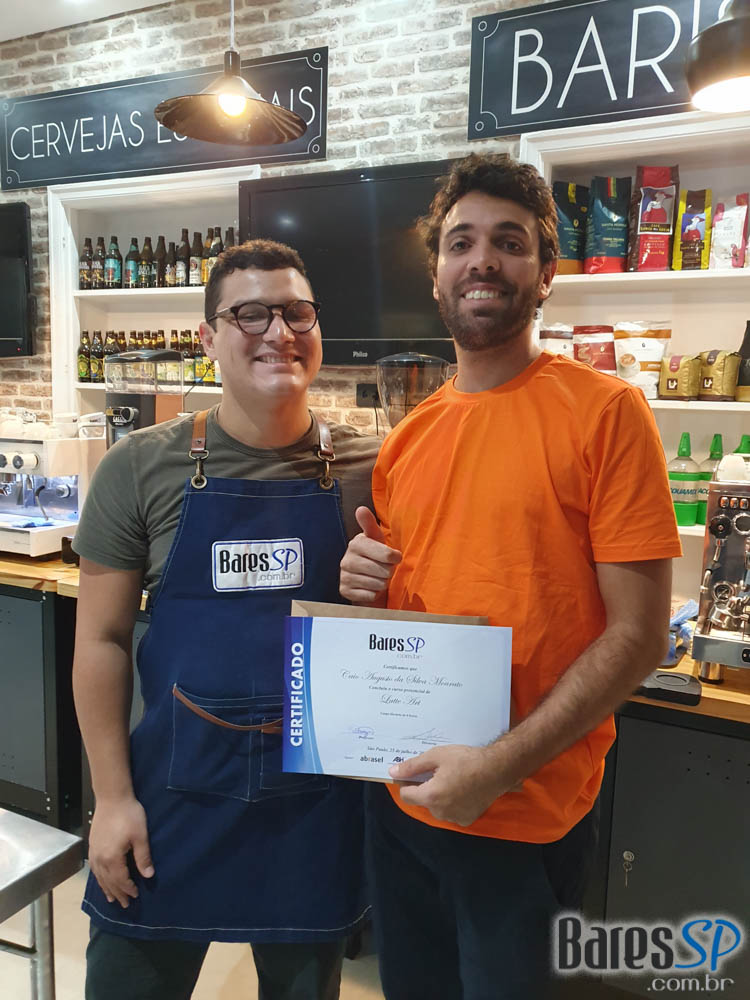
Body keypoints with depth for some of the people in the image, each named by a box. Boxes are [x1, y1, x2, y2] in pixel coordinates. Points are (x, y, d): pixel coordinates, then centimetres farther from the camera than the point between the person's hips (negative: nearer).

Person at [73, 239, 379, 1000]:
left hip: (317, 789, 1)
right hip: (176, 780, 0)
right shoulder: (141, 466, -6)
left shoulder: (366, 470, -5)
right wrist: (112, 796, -3)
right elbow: (102, 639, -2)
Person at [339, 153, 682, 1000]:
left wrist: (500, 767, -19)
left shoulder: (603, 410, -12)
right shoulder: (408, 439, 4)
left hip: (527, 817, -5)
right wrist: (365, 585, -8)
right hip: (401, 794, 5)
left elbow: (638, 632, -14)